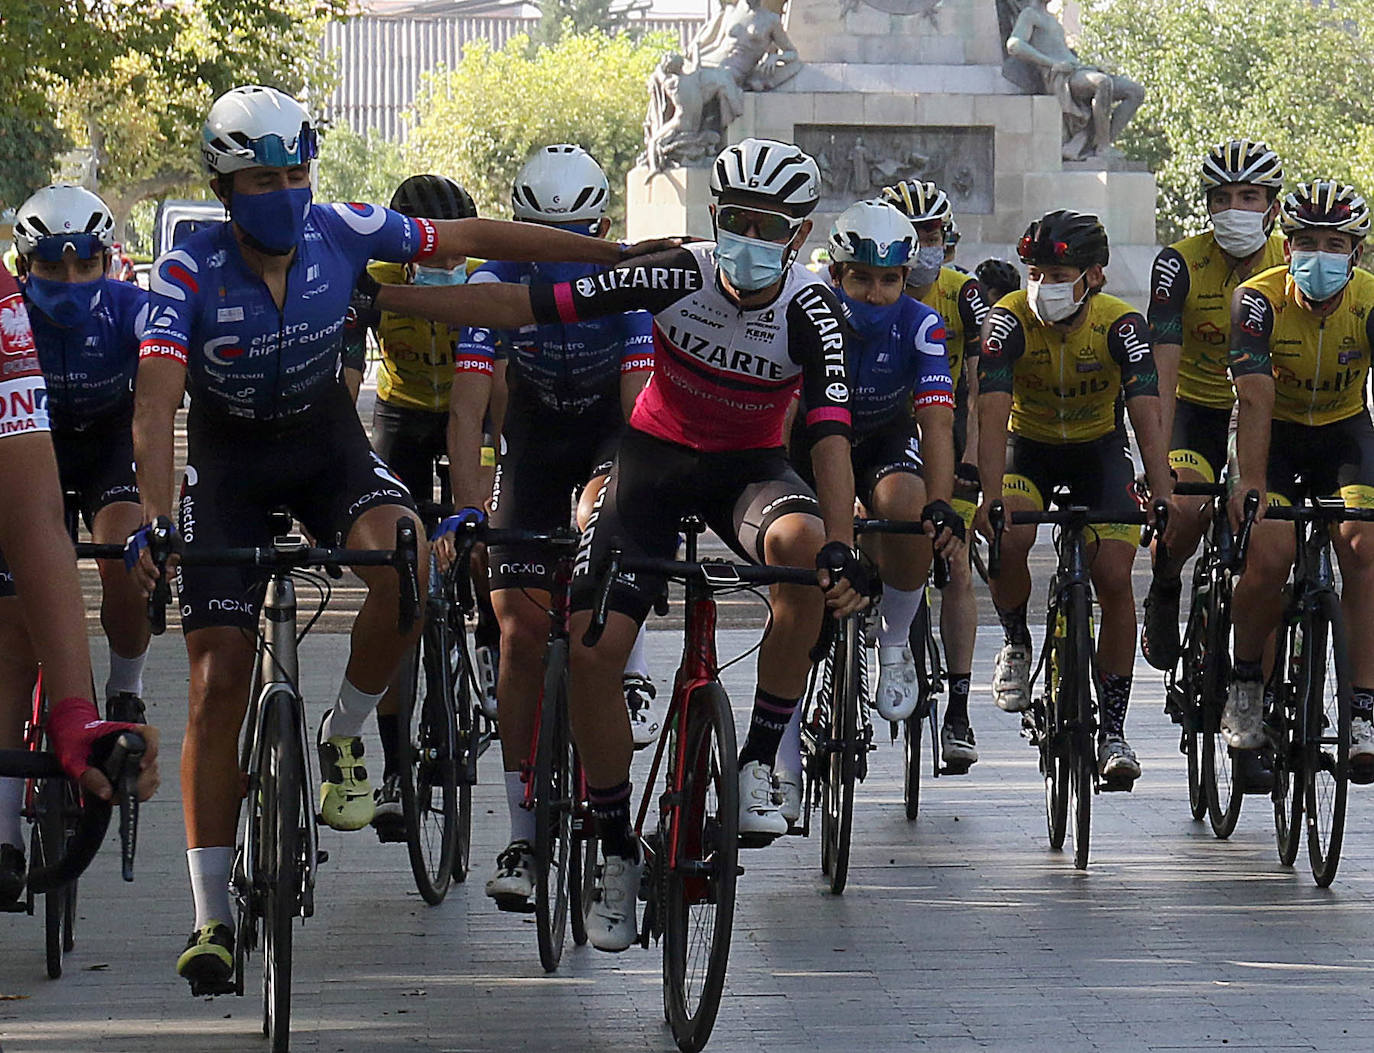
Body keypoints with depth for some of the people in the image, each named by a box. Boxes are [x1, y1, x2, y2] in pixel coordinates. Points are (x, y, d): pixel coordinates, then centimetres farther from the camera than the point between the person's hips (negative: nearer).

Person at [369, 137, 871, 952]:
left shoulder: (811, 312, -21)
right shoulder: (677, 277, -21)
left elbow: (831, 432, -31)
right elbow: (522, 306, -21)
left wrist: (842, 547, -47)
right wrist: (376, 296, -25)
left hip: (749, 465, -1)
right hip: (658, 453, 1)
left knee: (804, 544, -36)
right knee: (592, 647, -16)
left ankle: (760, 764, -20)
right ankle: (617, 852, 3)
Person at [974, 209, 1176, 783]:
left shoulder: (1120, 325, -24)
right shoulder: (1009, 319, -24)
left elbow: (1148, 422, -32)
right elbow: (992, 417, -33)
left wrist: (1164, 500, -46)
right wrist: (992, 499, -47)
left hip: (1099, 449, 0)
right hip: (1029, 447, 0)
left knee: (1114, 575, -15)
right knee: (1008, 540, -29)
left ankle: (1112, 730, -5)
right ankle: (1016, 644, 2)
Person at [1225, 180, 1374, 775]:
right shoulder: (1259, 301, -23)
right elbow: (1256, 400, -31)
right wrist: (1252, 487, -42)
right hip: (1276, 435, -1)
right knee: (1267, 559, -21)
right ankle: (1246, 680, 6)